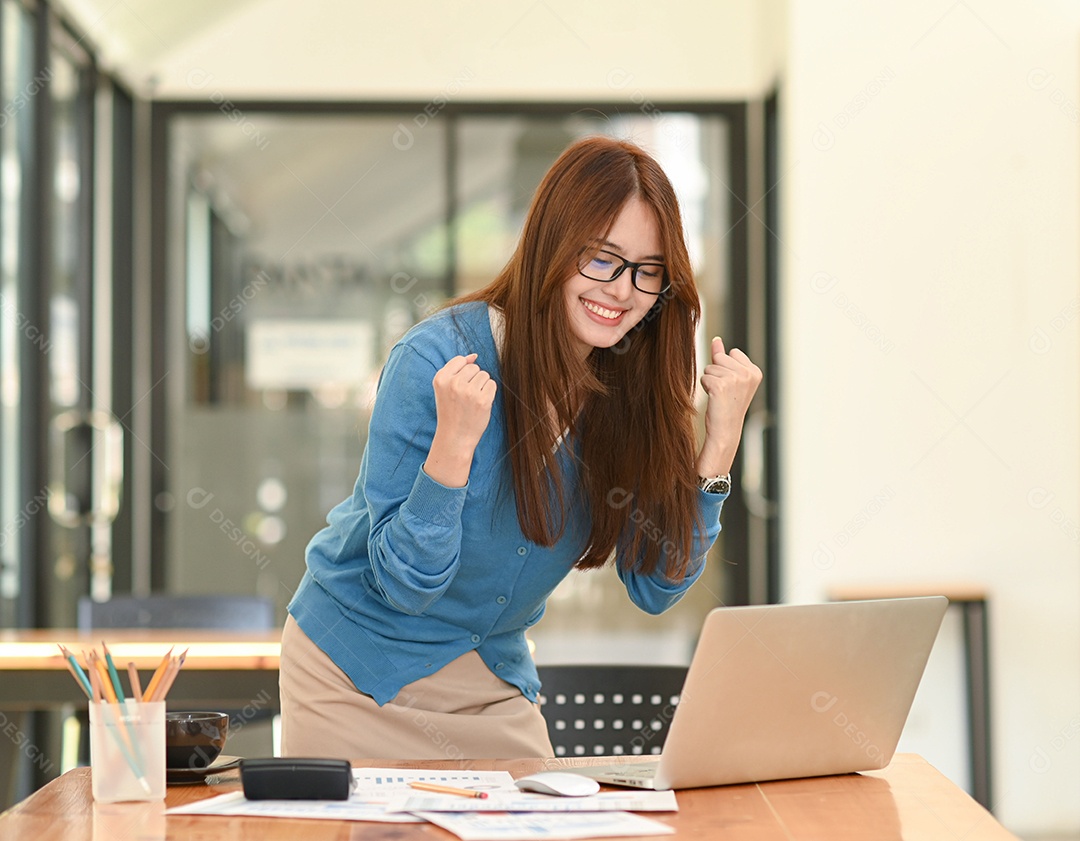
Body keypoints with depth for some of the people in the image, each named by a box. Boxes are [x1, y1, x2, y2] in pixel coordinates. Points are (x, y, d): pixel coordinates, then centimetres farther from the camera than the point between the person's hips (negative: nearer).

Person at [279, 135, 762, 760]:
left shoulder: (633, 386, -8)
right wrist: (453, 443, -36)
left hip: (497, 683, 4)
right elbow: (406, 584, -22)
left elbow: (657, 588, -6)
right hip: (359, 672, -4)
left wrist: (721, 442, -15)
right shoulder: (438, 361, -23)